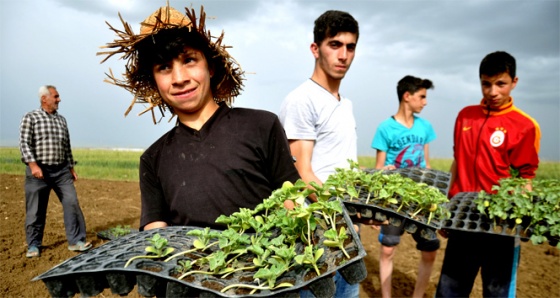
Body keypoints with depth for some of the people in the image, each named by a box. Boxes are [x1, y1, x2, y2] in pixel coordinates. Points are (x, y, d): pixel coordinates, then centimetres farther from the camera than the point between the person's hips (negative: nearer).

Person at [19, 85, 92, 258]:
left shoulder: (61, 120, 14)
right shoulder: (31, 118, -1)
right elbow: (25, 143, -8)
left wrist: (72, 167, 15)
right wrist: (33, 165, -20)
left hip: (61, 170, 4)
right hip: (39, 170, -4)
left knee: (72, 203, -3)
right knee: (35, 210, 4)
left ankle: (76, 241, 4)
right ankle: (33, 245, 19)